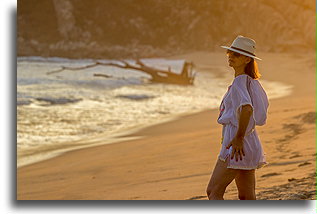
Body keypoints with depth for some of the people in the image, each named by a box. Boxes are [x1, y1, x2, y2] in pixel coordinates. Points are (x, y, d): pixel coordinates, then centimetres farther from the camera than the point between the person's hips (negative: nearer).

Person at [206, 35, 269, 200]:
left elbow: (247, 108, -34)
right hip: (251, 144, 10)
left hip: (237, 149, -10)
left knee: (213, 192, -4)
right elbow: (263, 104, 30)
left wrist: (239, 137, -24)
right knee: (247, 198, 12)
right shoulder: (252, 81, 13)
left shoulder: (239, 83, -15)